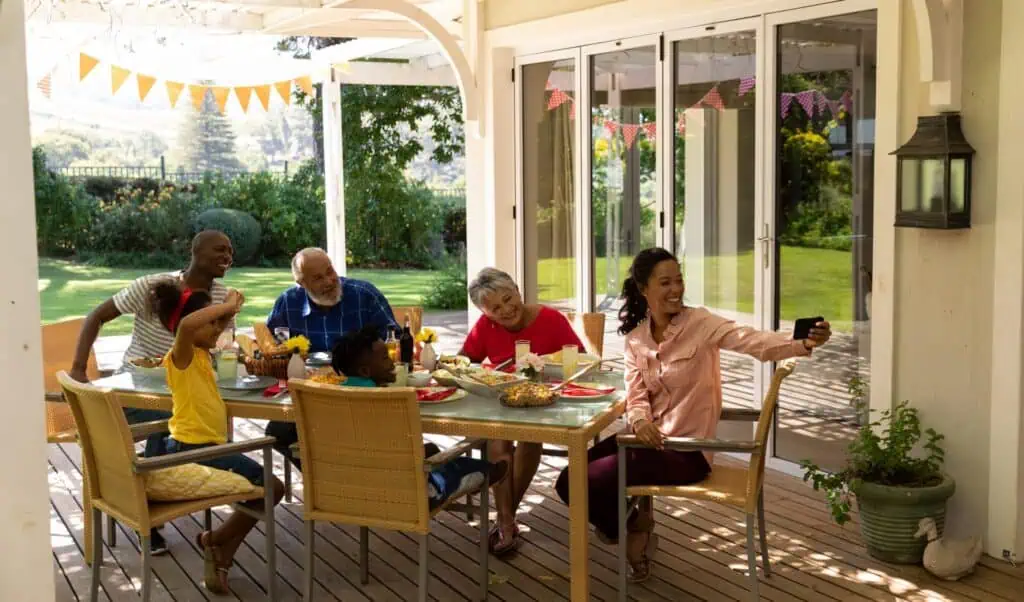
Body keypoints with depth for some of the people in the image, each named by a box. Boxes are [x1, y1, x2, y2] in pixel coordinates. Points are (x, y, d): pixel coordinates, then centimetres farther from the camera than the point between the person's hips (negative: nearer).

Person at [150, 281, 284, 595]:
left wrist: (230, 310, 16)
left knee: (266, 489, 17)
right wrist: (226, 306, -27)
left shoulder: (201, 354, 12)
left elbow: (214, 329, 35)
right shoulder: (181, 355, -15)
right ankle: (215, 540, 4)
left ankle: (220, 557, 18)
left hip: (209, 446, 10)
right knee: (270, 488, -10)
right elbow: (186, 324, -39)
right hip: (193, 450, -10)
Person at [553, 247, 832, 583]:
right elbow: (636, 396, -2)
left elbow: (754, 342, -29)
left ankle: (634, 526, 15)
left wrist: (804, 344, -49)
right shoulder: (635, 336, 2)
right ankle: (628, 524, 24)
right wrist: (639, 422, -26)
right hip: (652, 439, 6)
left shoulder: (700, 323, -14)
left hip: (686, 448, -6)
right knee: (569, 479, 3)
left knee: (581, 485, -14)